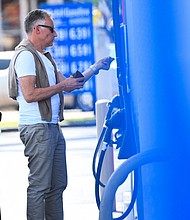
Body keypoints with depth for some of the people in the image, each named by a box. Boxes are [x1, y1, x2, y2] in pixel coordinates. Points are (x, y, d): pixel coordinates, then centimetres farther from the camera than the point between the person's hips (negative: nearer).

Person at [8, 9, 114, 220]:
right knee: (39, 185, -8)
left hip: (52, 127, 10)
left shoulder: (44, 56, 20)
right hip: (37, 129, -10)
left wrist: (95, 68, 18)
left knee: (58, 184, 11)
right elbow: (30, 95, -21)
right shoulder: (26, 55, -12)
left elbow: (68, 84, 23)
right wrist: (62, 86, -14)